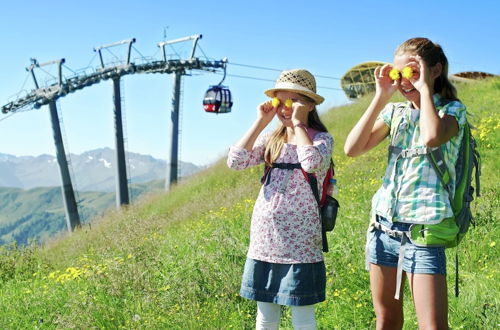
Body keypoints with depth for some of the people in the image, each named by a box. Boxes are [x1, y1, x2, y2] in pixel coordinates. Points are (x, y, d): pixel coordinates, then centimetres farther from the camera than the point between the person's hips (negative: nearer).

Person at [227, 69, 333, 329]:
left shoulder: (321, 139, -3)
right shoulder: (270, 139, 11)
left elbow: (312, 163, -27)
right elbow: (235, 161, -4)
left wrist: (299, 123, -14)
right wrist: (260, 123, -4)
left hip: (299, 243, -5)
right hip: (264, 240, 5)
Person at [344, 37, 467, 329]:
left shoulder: (453, 109, -4)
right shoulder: (395, 111, 9)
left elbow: (431, 138, -28)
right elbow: (353, 149, -3)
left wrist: (425, 88, -15)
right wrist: (381, 97, -4)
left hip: (423, 230, -5)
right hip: (384, 226, 5)